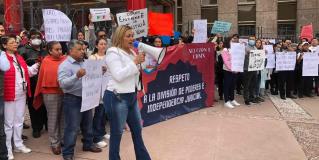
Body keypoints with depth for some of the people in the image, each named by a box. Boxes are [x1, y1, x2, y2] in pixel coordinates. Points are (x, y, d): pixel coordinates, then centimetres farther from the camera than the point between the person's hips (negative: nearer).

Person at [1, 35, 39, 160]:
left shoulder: (19, 58, 12)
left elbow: (27, 72, 18)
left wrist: (37, 66, 10)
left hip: (22, 94, 7)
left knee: (19, 120, 17)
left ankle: (18, 144, 30)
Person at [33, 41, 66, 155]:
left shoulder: (65, 59, 1)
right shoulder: (46, 61, -4)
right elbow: (41, 78, 0)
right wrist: (38, 94, 5)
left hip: (65, 92, 3)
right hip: (51, 93, -2)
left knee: (63, 117, 13)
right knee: (53, 118, 6)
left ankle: (63, 140, 29)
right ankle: (54, 143, 18)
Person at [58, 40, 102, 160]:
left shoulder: (84, 63, 10)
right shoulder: (65, 65, -13)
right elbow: (62, 83, -24)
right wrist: (76, 76, -37)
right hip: (72, 100, -7)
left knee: (87, 124, 18)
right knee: (72, 127, -1)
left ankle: (88, 144, 35)